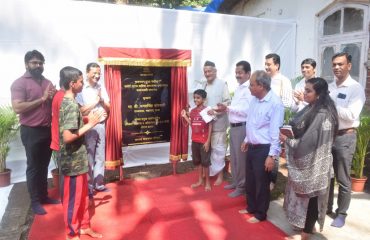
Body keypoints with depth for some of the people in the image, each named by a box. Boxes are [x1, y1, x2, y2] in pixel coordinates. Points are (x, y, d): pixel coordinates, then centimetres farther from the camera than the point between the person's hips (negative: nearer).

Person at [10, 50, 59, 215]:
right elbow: (18, 108, -20)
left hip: (47, 129, 6)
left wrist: (54, 98, -5)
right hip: (31, 131, -6)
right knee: (33, 167, 4)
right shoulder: (19, 83, -8)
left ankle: (44, 196, 28)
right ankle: (35, 201, 16)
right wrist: (42, 99, -19)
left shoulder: (48, 83, 11)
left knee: (44, 165, 15)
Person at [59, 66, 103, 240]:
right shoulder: (71, 105, -22)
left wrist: (89, 120, 6)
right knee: (73, 198, 7)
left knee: (82, 195, 21)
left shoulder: (68, 102, 8)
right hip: (73, 161, -9)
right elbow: (68, 136, -28)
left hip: (78, 159, 9)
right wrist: (90, 124, -21)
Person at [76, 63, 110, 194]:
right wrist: (95, 101, -10)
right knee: (88, 157, 2)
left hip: (101, 125, 5)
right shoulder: (81, 89, -7)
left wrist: (102, 99, -7)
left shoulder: (101, 88, 8)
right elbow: (81, 111, -12)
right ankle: (88, 185, 14)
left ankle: (98, 183, 22)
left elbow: (108, 108, 10)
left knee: (100, 155, 11)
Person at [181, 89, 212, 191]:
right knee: (197, 161, 15)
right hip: (194, 141, 6)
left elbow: (210, 126, -11)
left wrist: (208, 141, -14)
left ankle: (207, 182, 17)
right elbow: (192, 125, 11)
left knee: (205, 162, 3)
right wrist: (185, 116, 1)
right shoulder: (192, 111, 6)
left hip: (204, 141, -6)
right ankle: (200, 180, 29)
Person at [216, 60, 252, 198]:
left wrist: (227, 108, -21)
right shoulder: (239, 88, 15)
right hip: (233, 126, 9)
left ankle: (241, 186, 16)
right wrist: (226, 108, 3)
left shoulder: (250, 89, -15)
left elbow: (246, 110, -23)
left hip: (242, 127, -9)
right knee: (234, 157, 18)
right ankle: (235, 182, 33)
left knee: (241, 158, 2)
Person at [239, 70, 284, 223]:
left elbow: (276, 131, -21)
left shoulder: (275, 103, -20)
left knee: (261, 184, 8)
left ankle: (260, 214, 27)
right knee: (250, 181, 20)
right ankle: (251, 207, 40)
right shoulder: (254, 99, 4)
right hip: (252, 147, 8)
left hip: (263, 149, -8)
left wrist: (272, 155, -21)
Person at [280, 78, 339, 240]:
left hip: (313, 164, -8)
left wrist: (286, 140, -13)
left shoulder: (321, 115, -23)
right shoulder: (310, 109, 6)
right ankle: (303, 223, 38)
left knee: (310, 196, 7)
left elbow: (307, 142, -23)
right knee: (303, 194, 20)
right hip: (304, 160, 8)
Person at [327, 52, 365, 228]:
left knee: (342, 179, 7)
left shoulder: (356, 88, -9)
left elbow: (351, 115, -20)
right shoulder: (329, 87, 10)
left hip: (344, 137, -5)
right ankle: (326, 207, 33)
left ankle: (341, 213, 24)